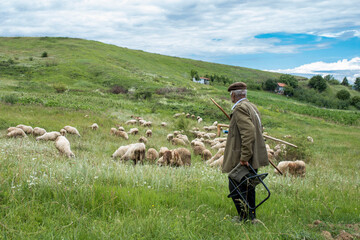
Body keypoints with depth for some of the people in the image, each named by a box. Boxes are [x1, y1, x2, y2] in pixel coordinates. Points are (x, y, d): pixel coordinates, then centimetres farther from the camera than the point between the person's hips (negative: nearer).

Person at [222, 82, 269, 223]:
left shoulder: (240, 108, -16)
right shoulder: (252, 107, 14)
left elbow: (249, 131, -27)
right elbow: (258, 129, 23)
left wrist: (244, 157, -26)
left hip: (242, 159, -10)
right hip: (254, 157, 10)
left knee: (235, 187, -2)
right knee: (248, 187, 17)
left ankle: (245, 217, 2)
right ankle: (251, 216, 25)